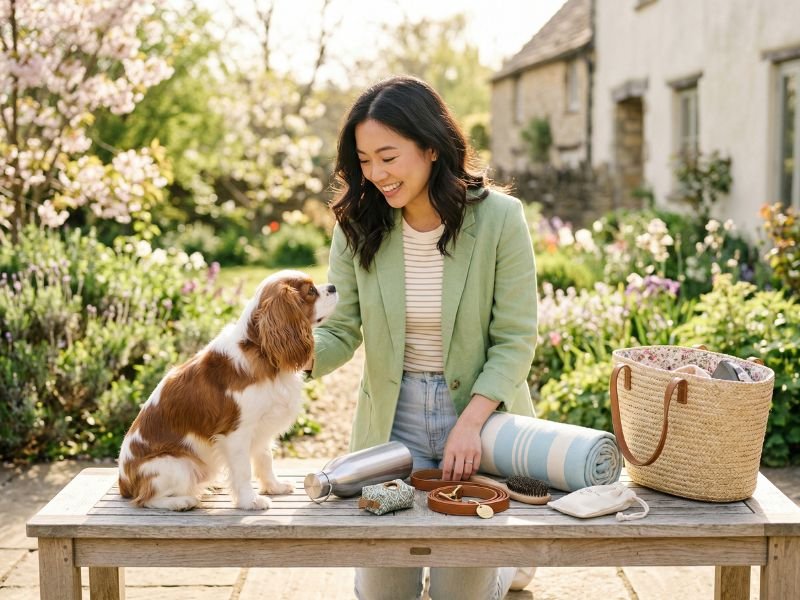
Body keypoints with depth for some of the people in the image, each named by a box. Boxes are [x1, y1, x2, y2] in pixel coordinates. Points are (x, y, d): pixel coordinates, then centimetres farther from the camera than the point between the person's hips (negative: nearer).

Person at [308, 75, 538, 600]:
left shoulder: (499, 218, -14)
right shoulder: (358, 226, -7)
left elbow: (515, 340, -12)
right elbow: (340, 332, -6)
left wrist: (471, 422, -23)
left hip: (481, 415, -2)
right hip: (392, 421, 2)